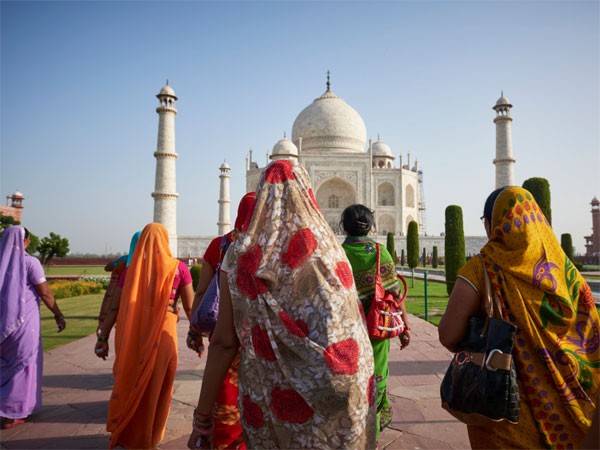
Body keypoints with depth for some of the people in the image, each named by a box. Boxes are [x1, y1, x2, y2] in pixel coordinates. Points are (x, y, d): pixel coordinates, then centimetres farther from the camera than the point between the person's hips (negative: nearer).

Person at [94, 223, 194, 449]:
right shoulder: (178, 268, 0)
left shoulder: (130, 269, 6)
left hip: (130, 334, 3)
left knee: (129, 382, 20)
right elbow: (190, 307, 0)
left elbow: (115, 308, 5)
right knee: (156, 386, 13)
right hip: (163, 332, -2)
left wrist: (103, 339, 10)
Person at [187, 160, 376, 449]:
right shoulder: (329, 249, -6)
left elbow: (223, 343, -8)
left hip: (266, 397, 0)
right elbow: (350, 331, -3)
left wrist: (202, 417, 1)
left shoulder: (240, 255, -7)